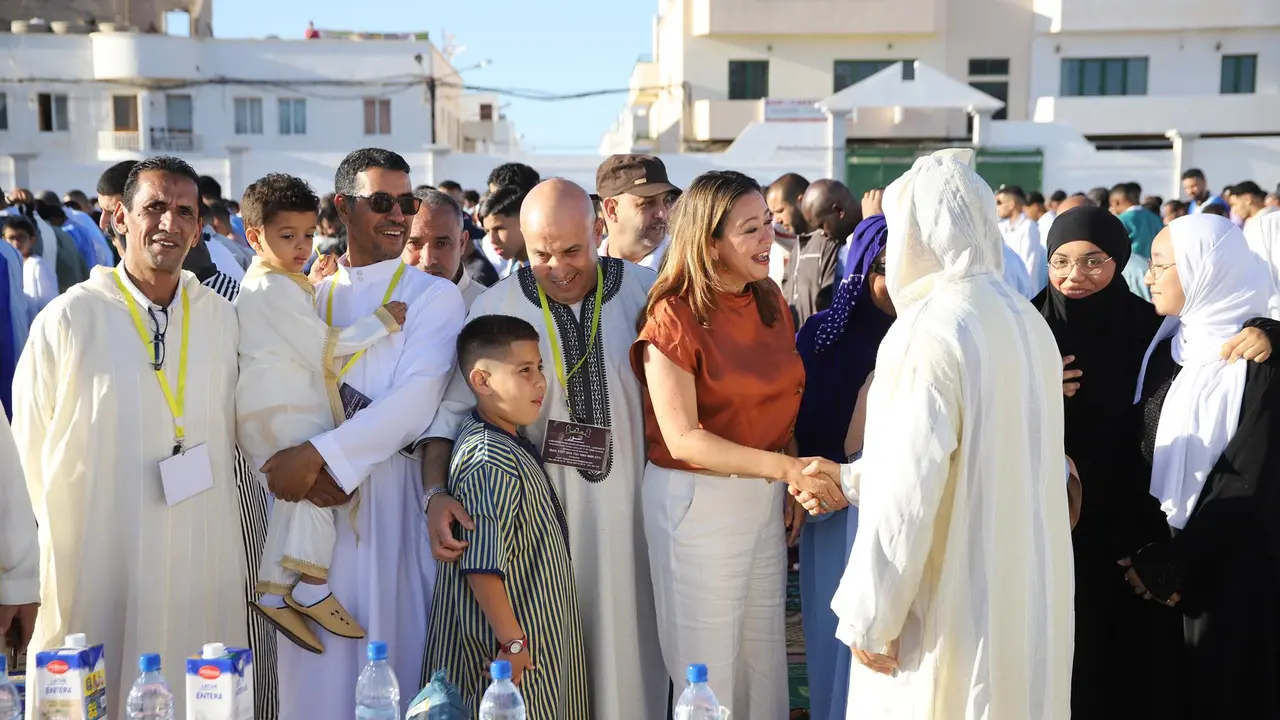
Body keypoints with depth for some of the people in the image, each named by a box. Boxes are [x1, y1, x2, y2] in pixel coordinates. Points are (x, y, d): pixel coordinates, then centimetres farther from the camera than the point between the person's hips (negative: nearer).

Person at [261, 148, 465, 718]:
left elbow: (415, 400, -13)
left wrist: (317, 454, -19)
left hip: (394, 497, -3)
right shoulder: (307, 297, 11)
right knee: (317, 667, 6)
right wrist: (304, 466, -15)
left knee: (391, 654, 3)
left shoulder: (434, 297, 1)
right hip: (312, 501, 3)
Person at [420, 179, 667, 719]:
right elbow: (451, 405, -2)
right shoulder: (496, 307, -5)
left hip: (631, 498, 0)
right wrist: (436, 493, -15)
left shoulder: (645, 292, -6)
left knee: (628, 635, 9)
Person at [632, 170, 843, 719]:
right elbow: (682, 439, -19)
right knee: (707, 661, 8)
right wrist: (785, 468, -25)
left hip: (764, 497, 6)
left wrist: (793, 487, 2)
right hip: (698, 499, -6)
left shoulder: (771, 304, 5)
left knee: (764, 650, 15)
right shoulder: (674, 316, -15)